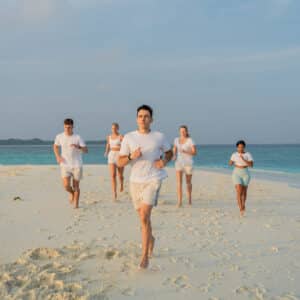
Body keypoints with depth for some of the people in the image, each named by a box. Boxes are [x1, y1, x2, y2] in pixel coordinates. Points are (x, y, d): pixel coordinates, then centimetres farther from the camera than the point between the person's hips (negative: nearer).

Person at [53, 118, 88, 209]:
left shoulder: (78, 138, -7)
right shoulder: (59, 137, -1)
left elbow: (86, 150, -9)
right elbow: (55, 146, 19)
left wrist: (78, 147, -29)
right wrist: (58, 156, 2)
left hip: (77, 165, -1)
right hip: (65, 165, 1)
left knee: (76, 185, 4)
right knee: (66, 185, -11)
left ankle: (76, 204, 21)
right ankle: (71, 193, 24)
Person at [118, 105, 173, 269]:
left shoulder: (159, 137, 0)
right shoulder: (128, 137, 0)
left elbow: (170, 152, 17)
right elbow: (120, 163, -1)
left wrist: (164, 161, -4)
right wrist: (131, 156, -21)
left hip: (153, 180, -2)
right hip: (135, 181, 3)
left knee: (144, 216, -15)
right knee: (143, 216, 17)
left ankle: (145, 255, -7)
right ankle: (150, 238, 47)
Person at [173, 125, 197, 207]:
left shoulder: (190, 140, -8)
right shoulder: (176, 140, 5)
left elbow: (195, 153, -11)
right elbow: (174, 149, 19)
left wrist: (185, 151, -27)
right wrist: (174, 156, -2)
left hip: (188, 163, -2)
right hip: (179, 163, 2)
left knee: (188, 182, 12)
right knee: (179, 182, -14)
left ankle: (189, 199, 37)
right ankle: (179, 202, -18)